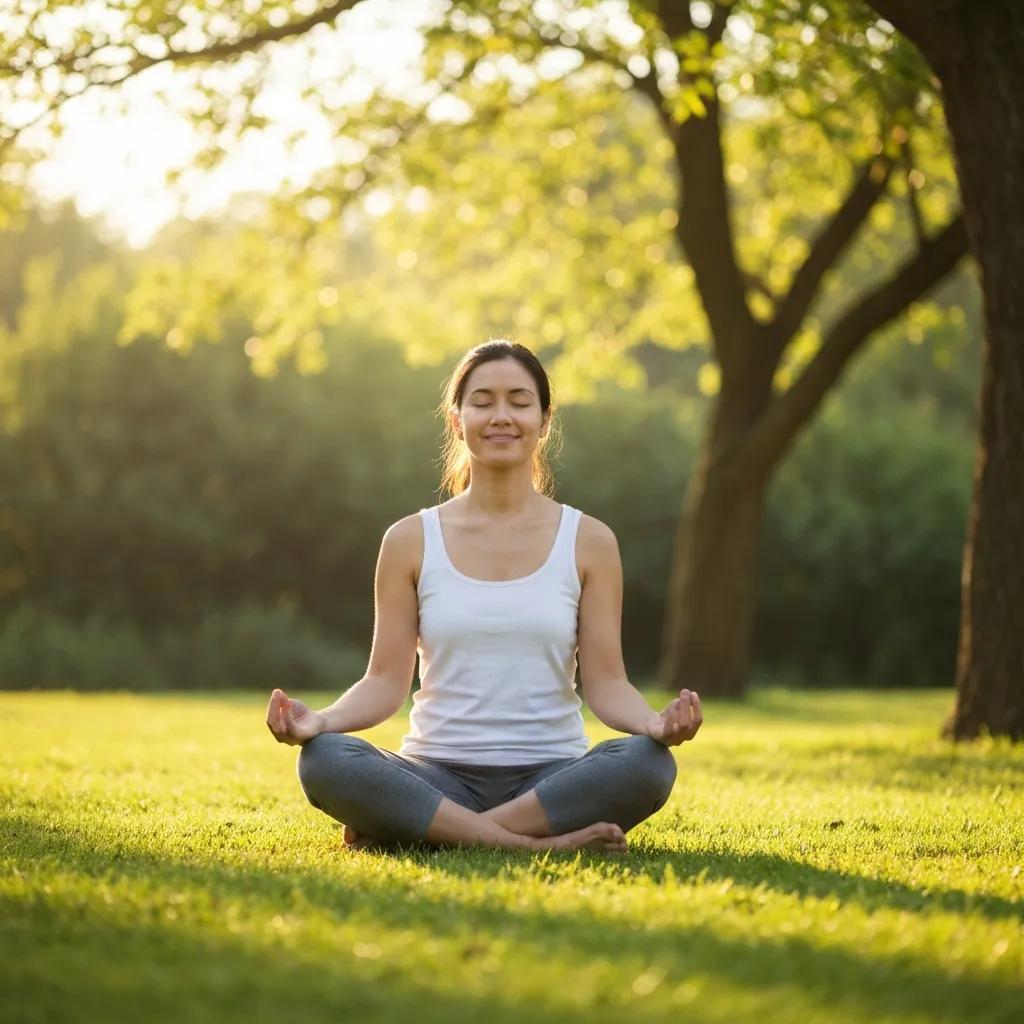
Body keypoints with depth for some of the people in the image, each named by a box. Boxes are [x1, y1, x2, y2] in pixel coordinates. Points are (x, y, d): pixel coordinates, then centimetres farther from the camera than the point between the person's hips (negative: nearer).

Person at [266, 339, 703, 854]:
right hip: (438, 776, 0)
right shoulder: (410, 540, 6)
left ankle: (427, 831, -25)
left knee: (648, 762, -33)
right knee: (325, 760, -31)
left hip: (552, 777, 0)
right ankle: (545, 842, -29)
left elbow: (605, 682, 2)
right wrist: (320, 719, -17)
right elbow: (387, 680, 3)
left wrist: (656, 723, -20)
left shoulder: (589, 541, 6)